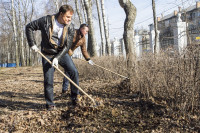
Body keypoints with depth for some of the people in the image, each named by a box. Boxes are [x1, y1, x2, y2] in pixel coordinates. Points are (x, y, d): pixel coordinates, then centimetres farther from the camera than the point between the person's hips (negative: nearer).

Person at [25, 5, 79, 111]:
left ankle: (75, 98, 5)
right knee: (48, 80, -6)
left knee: (73, 72, -11)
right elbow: (29, 27, -5)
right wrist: (32, 44, -11)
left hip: (61, 54, 2)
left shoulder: (70, 27, -11)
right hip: (47, 54, -2)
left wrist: (57, 58, -22)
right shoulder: (46, 21, -16)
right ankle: (50, 104, 11)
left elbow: (67, 46, -12)